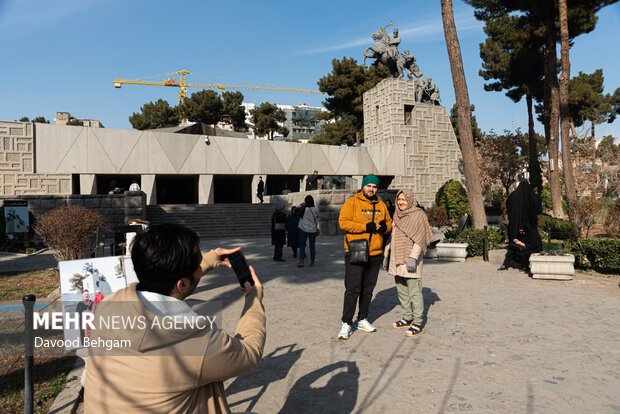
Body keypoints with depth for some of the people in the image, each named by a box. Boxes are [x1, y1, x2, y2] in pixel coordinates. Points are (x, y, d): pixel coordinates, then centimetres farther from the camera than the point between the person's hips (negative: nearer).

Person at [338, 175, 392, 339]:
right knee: (353, 289, -7)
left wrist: (385, 227, -4)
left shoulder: (381, 205, 13)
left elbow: (389, 222, 21)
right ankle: (346, 323, 1)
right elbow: (343, 222, -14)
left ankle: (362, 320, 25)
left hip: (375, 254, 6)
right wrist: (366, 227, -20)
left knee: (368, 289, 13)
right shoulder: (352, 203, -5)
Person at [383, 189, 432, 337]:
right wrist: (387, 256, 17)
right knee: (402, 291, 14)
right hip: (397, 259, 8)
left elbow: (419, 238, -14)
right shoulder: (397, 215, 15)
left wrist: (413, 257, -22)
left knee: (414, 292, -6)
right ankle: (407, 319, 26)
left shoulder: (418, 215, -7)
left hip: (410, 260, -8)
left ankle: (417, 324, -1)